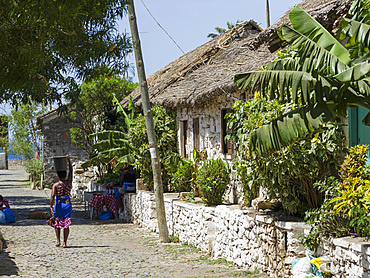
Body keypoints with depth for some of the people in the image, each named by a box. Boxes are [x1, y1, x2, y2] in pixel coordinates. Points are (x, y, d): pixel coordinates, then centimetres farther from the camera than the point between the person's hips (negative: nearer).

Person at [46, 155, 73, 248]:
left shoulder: (55, 185, -6)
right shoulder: (69, 182, 1)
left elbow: (53, 196, -15)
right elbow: (71, 171, 13)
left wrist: (51, 207, -13)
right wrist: (69, 160, 13)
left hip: (58, 205, -2)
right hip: (67, 205, 2)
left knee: (56, 223, 15)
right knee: (66, 224, 4)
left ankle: (58, 241, 8)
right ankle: (64, 242, 1)